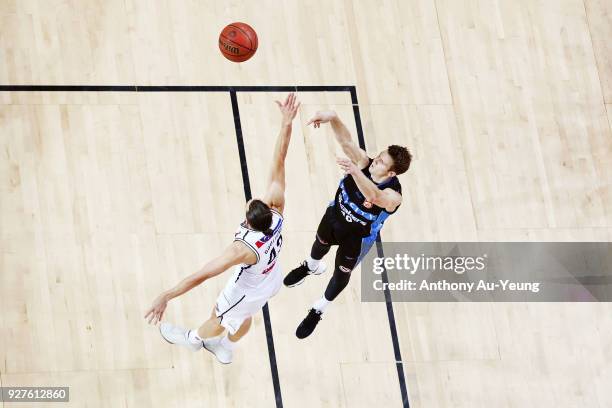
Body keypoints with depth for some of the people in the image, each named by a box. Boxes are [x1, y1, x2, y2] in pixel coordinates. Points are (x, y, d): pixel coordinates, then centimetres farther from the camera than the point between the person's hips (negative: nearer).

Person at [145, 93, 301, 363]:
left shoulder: (243, 249, -48)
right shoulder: (276, 211, -35)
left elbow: (201, 276, -50)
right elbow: (278, 164, -36)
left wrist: (166, 296, -51)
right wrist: (286, 124, -40)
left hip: (249, 291, -6)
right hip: (272, 280, 6)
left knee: (221, 319, 28)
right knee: (244, 316, 34)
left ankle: (194, 339, 59)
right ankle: (225, 350, 62)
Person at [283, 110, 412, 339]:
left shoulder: (393, 196, -43)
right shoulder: (364, 163, -31)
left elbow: (373, 196, -65)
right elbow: (346, 141, -45)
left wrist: (355, 172, -83)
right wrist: (333, 118, -65)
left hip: (357, 237, -4)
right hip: (335, 216, 4)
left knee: (342, 273, 19)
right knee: (320, 245, 34)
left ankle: (318, 310, 49)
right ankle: (312, 267, 72)